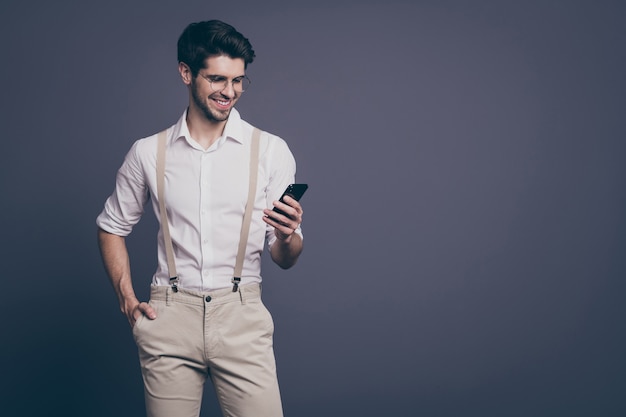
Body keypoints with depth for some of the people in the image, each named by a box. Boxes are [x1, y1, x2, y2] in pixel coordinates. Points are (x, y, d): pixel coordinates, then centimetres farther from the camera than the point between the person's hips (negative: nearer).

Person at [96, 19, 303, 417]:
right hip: (170, 317, 1)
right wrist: (126, 295, 5)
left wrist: (286, 236, -20)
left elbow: (285, 260, 3)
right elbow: (112, 226, 18)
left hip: (241, 316, 0)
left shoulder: (271, 150, 2)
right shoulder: (149, 153, 5)